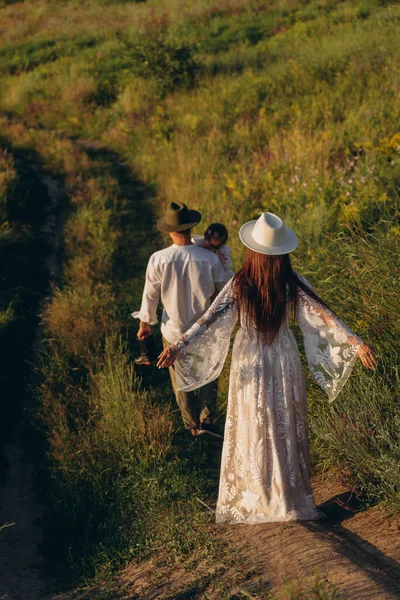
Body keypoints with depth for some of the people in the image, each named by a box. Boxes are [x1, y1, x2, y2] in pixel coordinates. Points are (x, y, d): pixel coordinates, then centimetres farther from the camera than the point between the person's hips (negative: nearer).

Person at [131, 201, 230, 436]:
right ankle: (207, 419, 12)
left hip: (174, 331, 0)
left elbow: (150, 296, -9)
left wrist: (145, 323, 7)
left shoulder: (158, 260, -20)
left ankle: (192, 424, 34)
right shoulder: (210, 259, -19)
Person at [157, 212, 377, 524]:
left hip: (251, 365, -1)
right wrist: (356, 342, -15)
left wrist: (179, 345, -29)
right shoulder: (293, 284, -13)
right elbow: (323, 314, -16)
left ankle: (256, 498, 24)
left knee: (254, 431, 13)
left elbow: (212, 318, -25)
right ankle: (292, 499, 28)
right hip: (284, 362, 1)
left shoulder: (239, 285, -17)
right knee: (287, 430, 15)